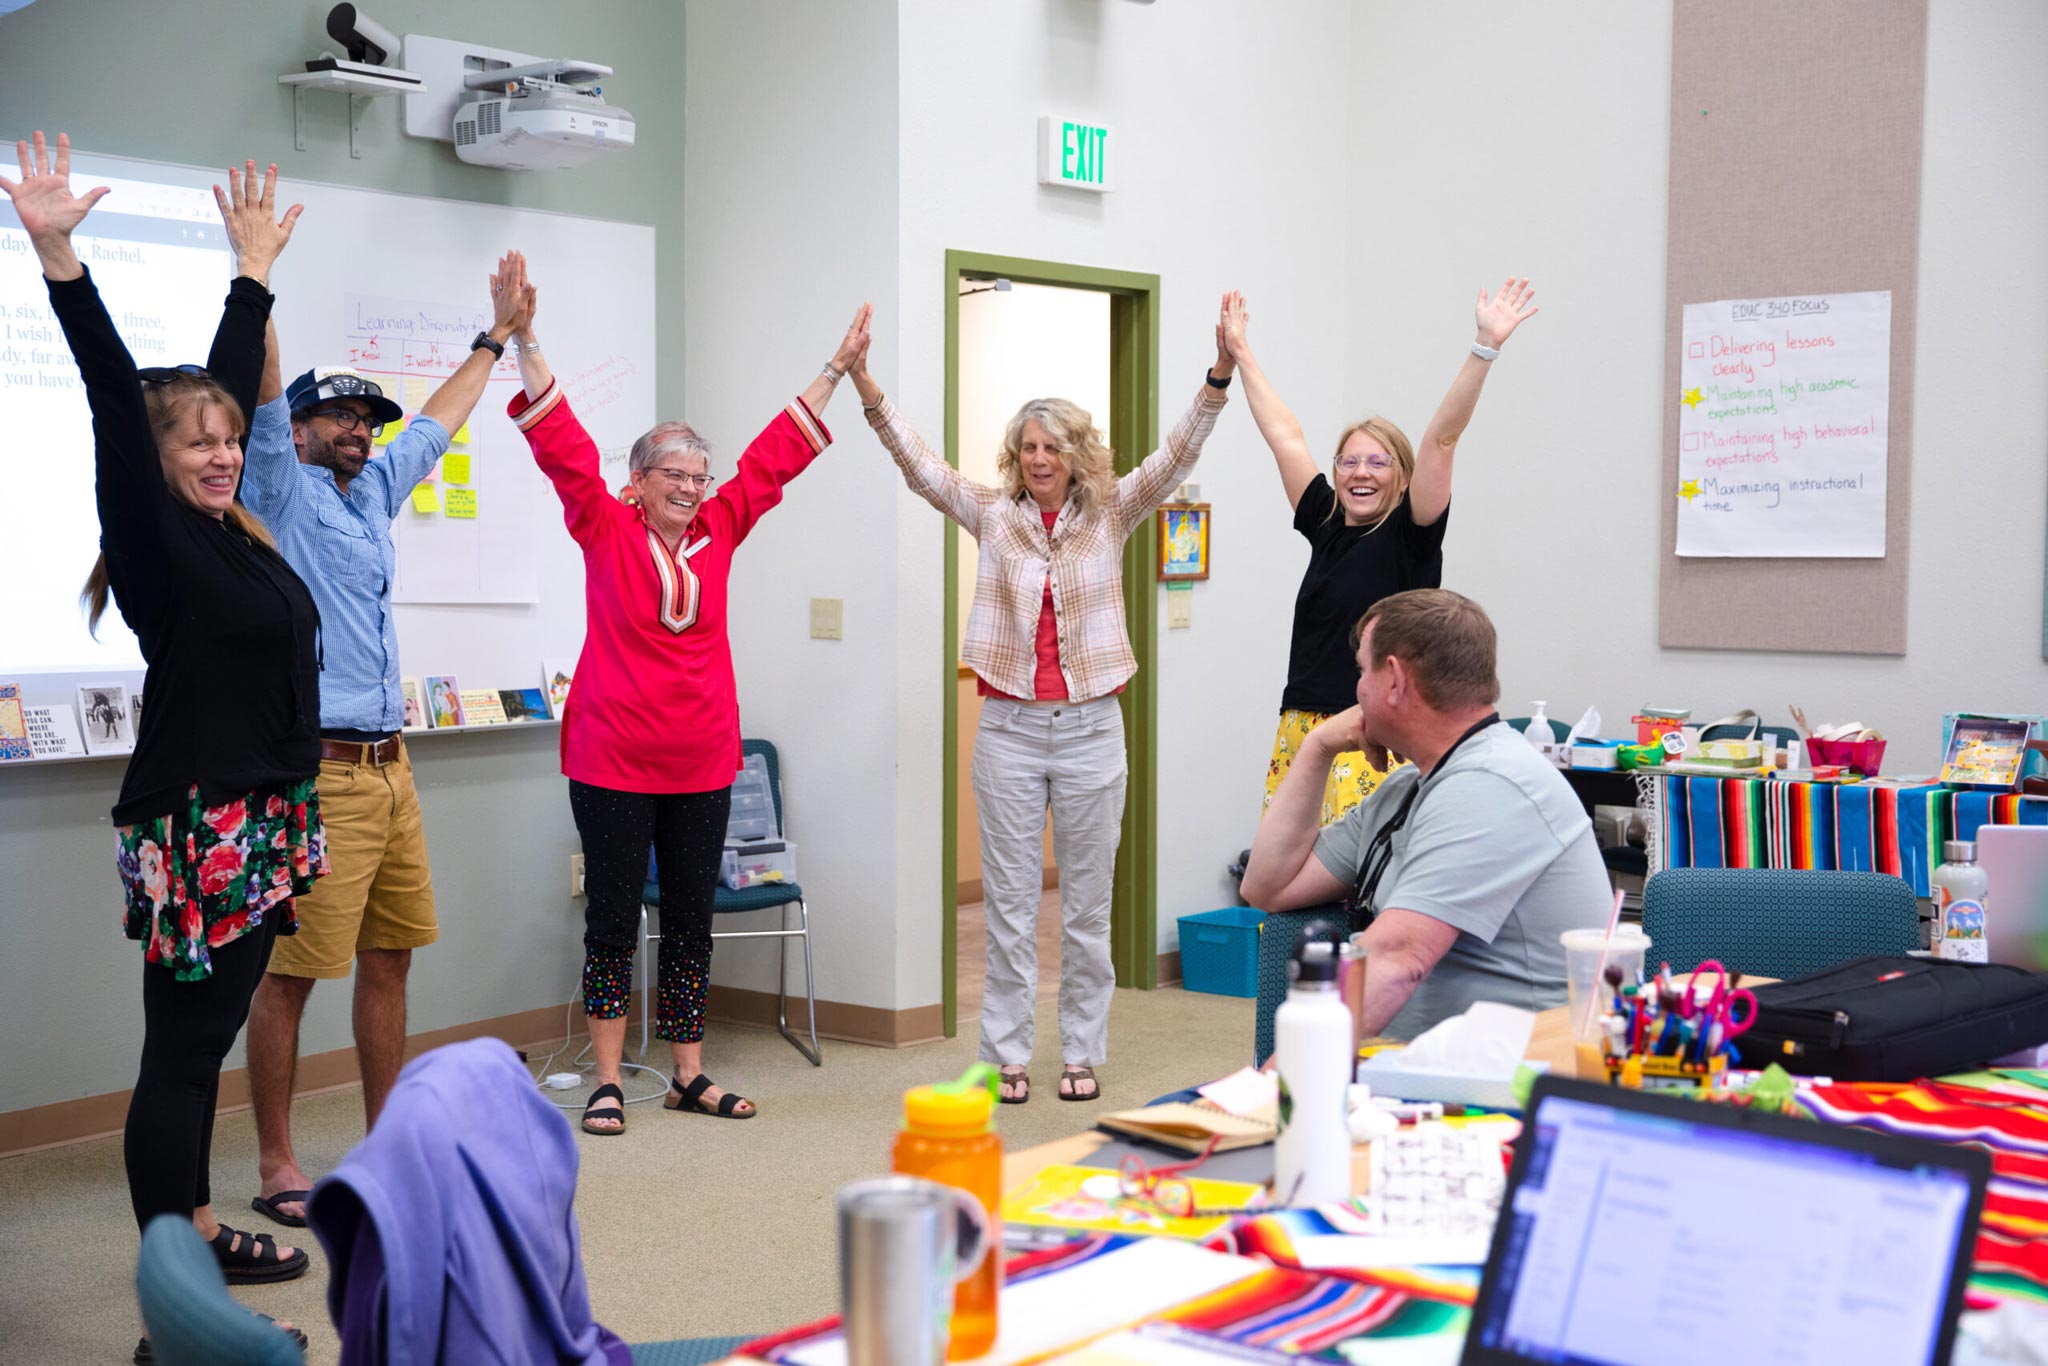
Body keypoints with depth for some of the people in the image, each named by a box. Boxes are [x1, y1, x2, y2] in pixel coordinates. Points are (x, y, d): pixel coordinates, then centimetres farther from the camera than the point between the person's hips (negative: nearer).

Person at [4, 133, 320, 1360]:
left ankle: (196, 1228, 31)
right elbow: (117, 397, -20)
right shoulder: (152, 535, -10)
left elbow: (229, 380, 23)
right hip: (193, 830, -8)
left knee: (208, 1043, 18)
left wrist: (256, 275, 32)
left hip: (261, 825, 8)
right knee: (180, 1054, -5)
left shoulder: (232, 528, 11)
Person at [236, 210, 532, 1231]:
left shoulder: (374, 492, 18)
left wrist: (497, 334, 39)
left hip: (389, 766, 8)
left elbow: (440, 420, 30)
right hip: (317, 771, -8)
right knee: (290, 972, -3)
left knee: (388, 957, 13)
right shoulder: (284, 493, -2)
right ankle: (275, 1164, 4)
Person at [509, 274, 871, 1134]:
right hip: (612, 762, -4)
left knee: (692, 919, 11)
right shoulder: (604, 529, -3)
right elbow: (561, 443, -10)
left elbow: (775, 455, 12)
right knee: (613, 920, 3)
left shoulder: (719, 531, 7)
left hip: (702, 764, 4)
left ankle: (689, 1078, 21)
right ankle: (607, 1083, 12)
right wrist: (525, 343, -18)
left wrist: (838, 369, 16)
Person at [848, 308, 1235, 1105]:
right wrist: (865, 386, -16)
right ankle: (1006, 1056, 13)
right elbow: (918, 465, -4)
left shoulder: (1111, 516, 4)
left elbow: (1177, 457, -6)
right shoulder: (993, 516, 4)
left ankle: (1083, 1054, 18)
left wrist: (1221, 374, -20)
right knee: (1009, 902, 5)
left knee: (1087, 902, 8)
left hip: (1090, 725, 0)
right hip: (1009, 724, 0)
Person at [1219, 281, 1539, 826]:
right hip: (1302, 736, 6)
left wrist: (1486, 345, -19)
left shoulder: (1409, 536, -1)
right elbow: (1284, 434, 19)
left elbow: (1442, 437, -10)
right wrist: (1240, 352, 27)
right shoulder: (1326, 528, 13)